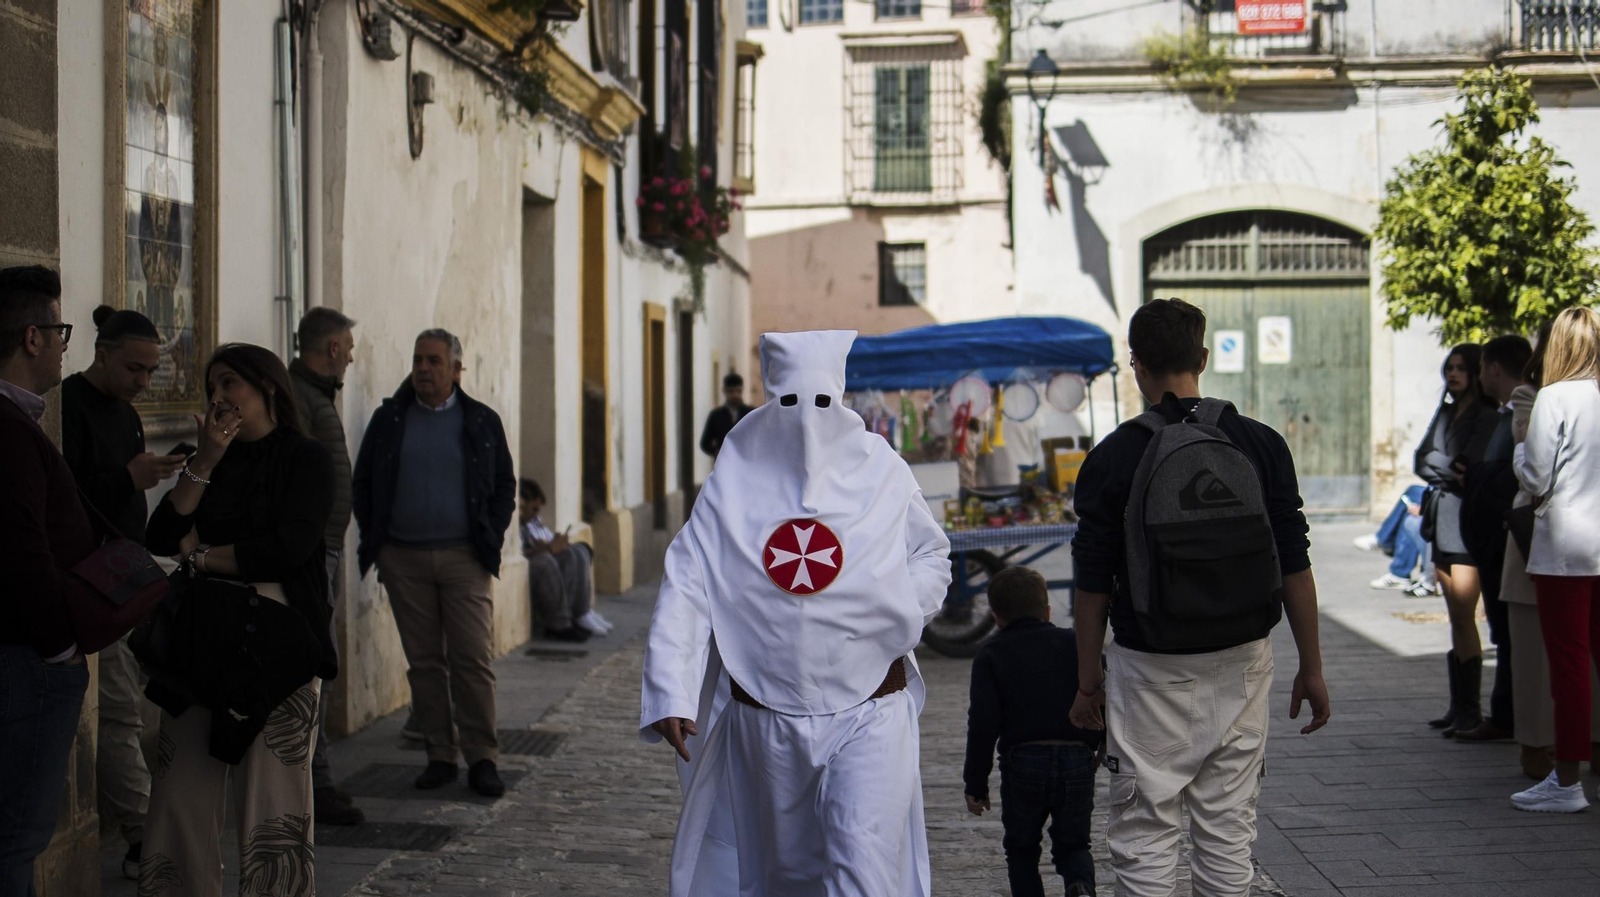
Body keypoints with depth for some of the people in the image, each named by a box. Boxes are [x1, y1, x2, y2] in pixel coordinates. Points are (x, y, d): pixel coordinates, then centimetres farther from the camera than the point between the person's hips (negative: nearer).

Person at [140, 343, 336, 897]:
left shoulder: (304, 458, 2)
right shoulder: (216, 460, 19)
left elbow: (288, 548, -11)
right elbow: (162, 538, 7)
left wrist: (200, 553, 0)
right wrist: (203, 464, -1)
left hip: (276, 639, -5)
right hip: (202, 640, 5)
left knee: (272, 805, -5)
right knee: (180, 799, -1)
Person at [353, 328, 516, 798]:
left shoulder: (482, 422, 7)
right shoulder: (388, 420, 9)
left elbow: (505, 484, 11)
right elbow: (362, 484, 13)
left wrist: (491, 537, 1)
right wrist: (374, 539, 5)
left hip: (463, 557, -1)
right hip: (403, 560, 2)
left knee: (473, 660, -5)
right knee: (424, 661, 4)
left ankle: (482, 759, 0)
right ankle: (440, 756, 11)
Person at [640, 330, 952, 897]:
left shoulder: (882, 472, 0)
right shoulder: (735, 483, -2)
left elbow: (933, 556, 15)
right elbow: (686, 585, -7)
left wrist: (902, 613, -6)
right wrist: (669, 693, -17)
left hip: (869, 714, -1)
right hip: (765, 717, 1)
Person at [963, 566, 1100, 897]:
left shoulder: (991, 655, 3)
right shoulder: (1077, 644, 12)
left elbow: (983, 722, -4)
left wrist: (976, 783, 1)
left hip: (1023, 761, -2)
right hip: (1078, 759, 2)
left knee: (1021, 847, 16)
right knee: (1073, 844, 14)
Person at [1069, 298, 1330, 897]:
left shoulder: (1113, 459, -7)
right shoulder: (1261, 444, -1)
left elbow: (1093, 587, -3)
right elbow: (1294, 567, 0)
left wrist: (1088, 680, 8)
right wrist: (1311, 667, 9)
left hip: (1150, 672, -2)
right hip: (1241, 664, 3)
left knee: (1144, 837, 5)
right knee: (1229, 833, 10)